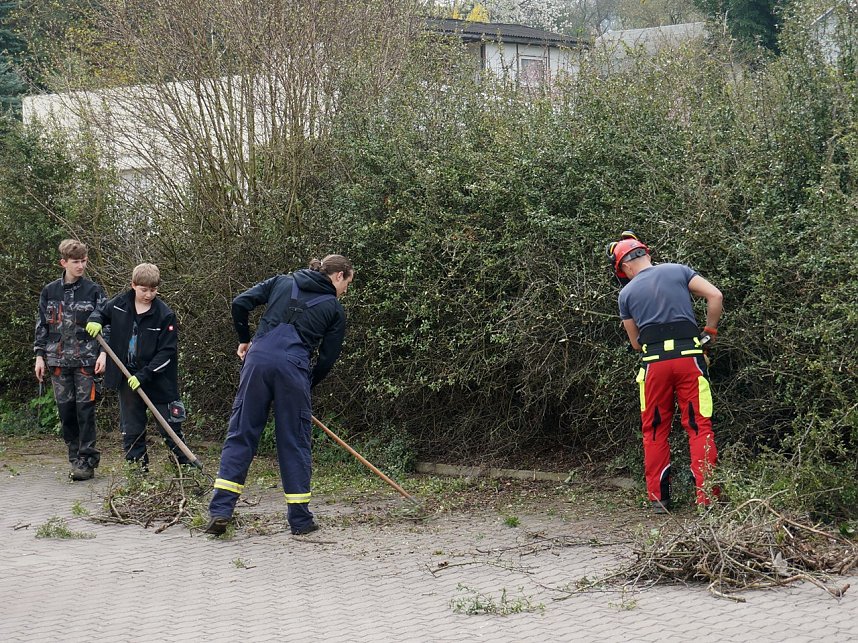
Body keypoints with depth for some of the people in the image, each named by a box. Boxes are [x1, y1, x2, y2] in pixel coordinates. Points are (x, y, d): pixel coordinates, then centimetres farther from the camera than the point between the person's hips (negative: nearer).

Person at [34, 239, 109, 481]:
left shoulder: (94, 291, 2)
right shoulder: (50, 292, 8)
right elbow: (41, 325, 13)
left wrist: (103, 353, -9)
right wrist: (40, 355, 7)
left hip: (86, 360, -3)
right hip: (58, 360, 3)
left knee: (85, 410, -5)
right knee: (66, 411, 4)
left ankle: (87, 461, -1)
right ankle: (75, 458, 13)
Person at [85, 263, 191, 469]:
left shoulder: (164, 315, -13)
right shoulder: (120, 303, -1)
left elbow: (167, 351, -15)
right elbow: (102, 312, 20)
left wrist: (144, 375, -21)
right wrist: (95, 320, -5)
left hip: (158, 379, -4)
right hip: (127, 378, 4)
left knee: (169, 426, 0)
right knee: (131, 429, 10)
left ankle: (186, 466, 9)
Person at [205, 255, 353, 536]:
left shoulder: (282, 282, 19)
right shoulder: (334, 308, 12)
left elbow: (240, 303, 10)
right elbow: (328, 358, 9)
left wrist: (244, 339, 22)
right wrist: (307, 386, 22)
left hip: (258, 358, 3)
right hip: (293, 368, -2)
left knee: (240, 434, 6)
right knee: (295, 442, 8)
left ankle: (220, 510, 0)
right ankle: (300, 519, 13)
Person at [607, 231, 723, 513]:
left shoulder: (627, 293, 12)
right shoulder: (678, 271, 10)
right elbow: (715, 295, 0)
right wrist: (709, 332, 10)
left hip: (653, 363, 0)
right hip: (689, 357, 0)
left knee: (655, 430, 13)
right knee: (699, 427, 3)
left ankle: (658, 498, 12)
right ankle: (707, 497, -4)